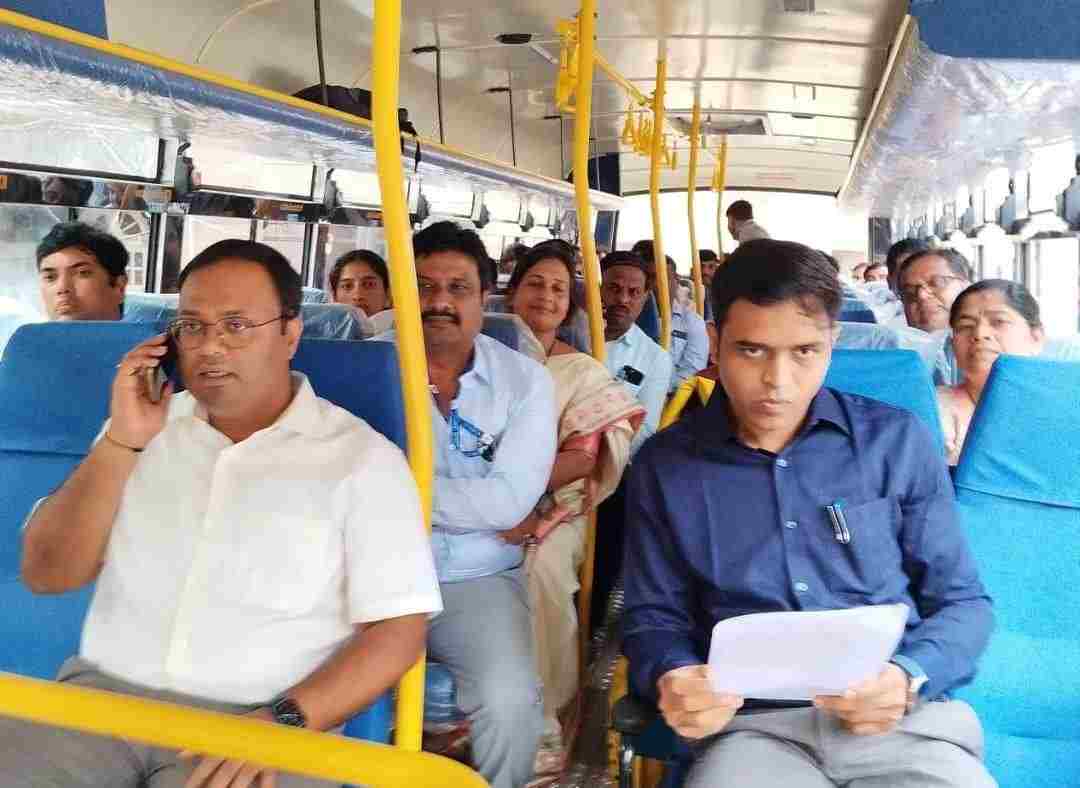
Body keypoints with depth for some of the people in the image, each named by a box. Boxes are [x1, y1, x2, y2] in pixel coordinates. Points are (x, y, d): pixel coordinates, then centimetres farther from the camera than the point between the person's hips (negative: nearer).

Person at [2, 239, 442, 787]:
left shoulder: (362, 456, -2)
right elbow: (46, 574, 7)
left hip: (257, 718, -2)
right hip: (102, 692, 3)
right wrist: (121, 443, -5)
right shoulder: (144, 426, 12)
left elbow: (398, 629, -6)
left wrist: (284, 721, -19)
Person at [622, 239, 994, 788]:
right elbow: (654, 614, 10)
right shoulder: (664, 465, 7)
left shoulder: (899, 442, 6)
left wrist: (908, 678, -11)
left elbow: (962, 601, 8)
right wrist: (670, 678, -12)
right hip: (753, 726, -1)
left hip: (906, 720, 1)